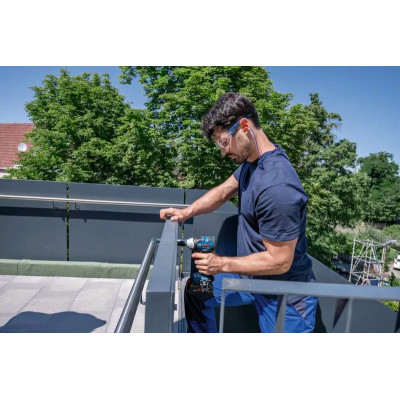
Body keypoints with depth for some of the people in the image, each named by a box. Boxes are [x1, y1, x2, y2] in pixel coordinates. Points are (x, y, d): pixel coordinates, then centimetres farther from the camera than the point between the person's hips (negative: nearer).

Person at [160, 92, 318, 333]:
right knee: (195, 293, 17)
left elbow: (279, 261, -27)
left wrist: (222, 264, -20)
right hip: (253, 276, 9)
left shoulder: (277, 187, -33)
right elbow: (224, 191, 8)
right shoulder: (252, 159, -5)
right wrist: (187, 212, -5)